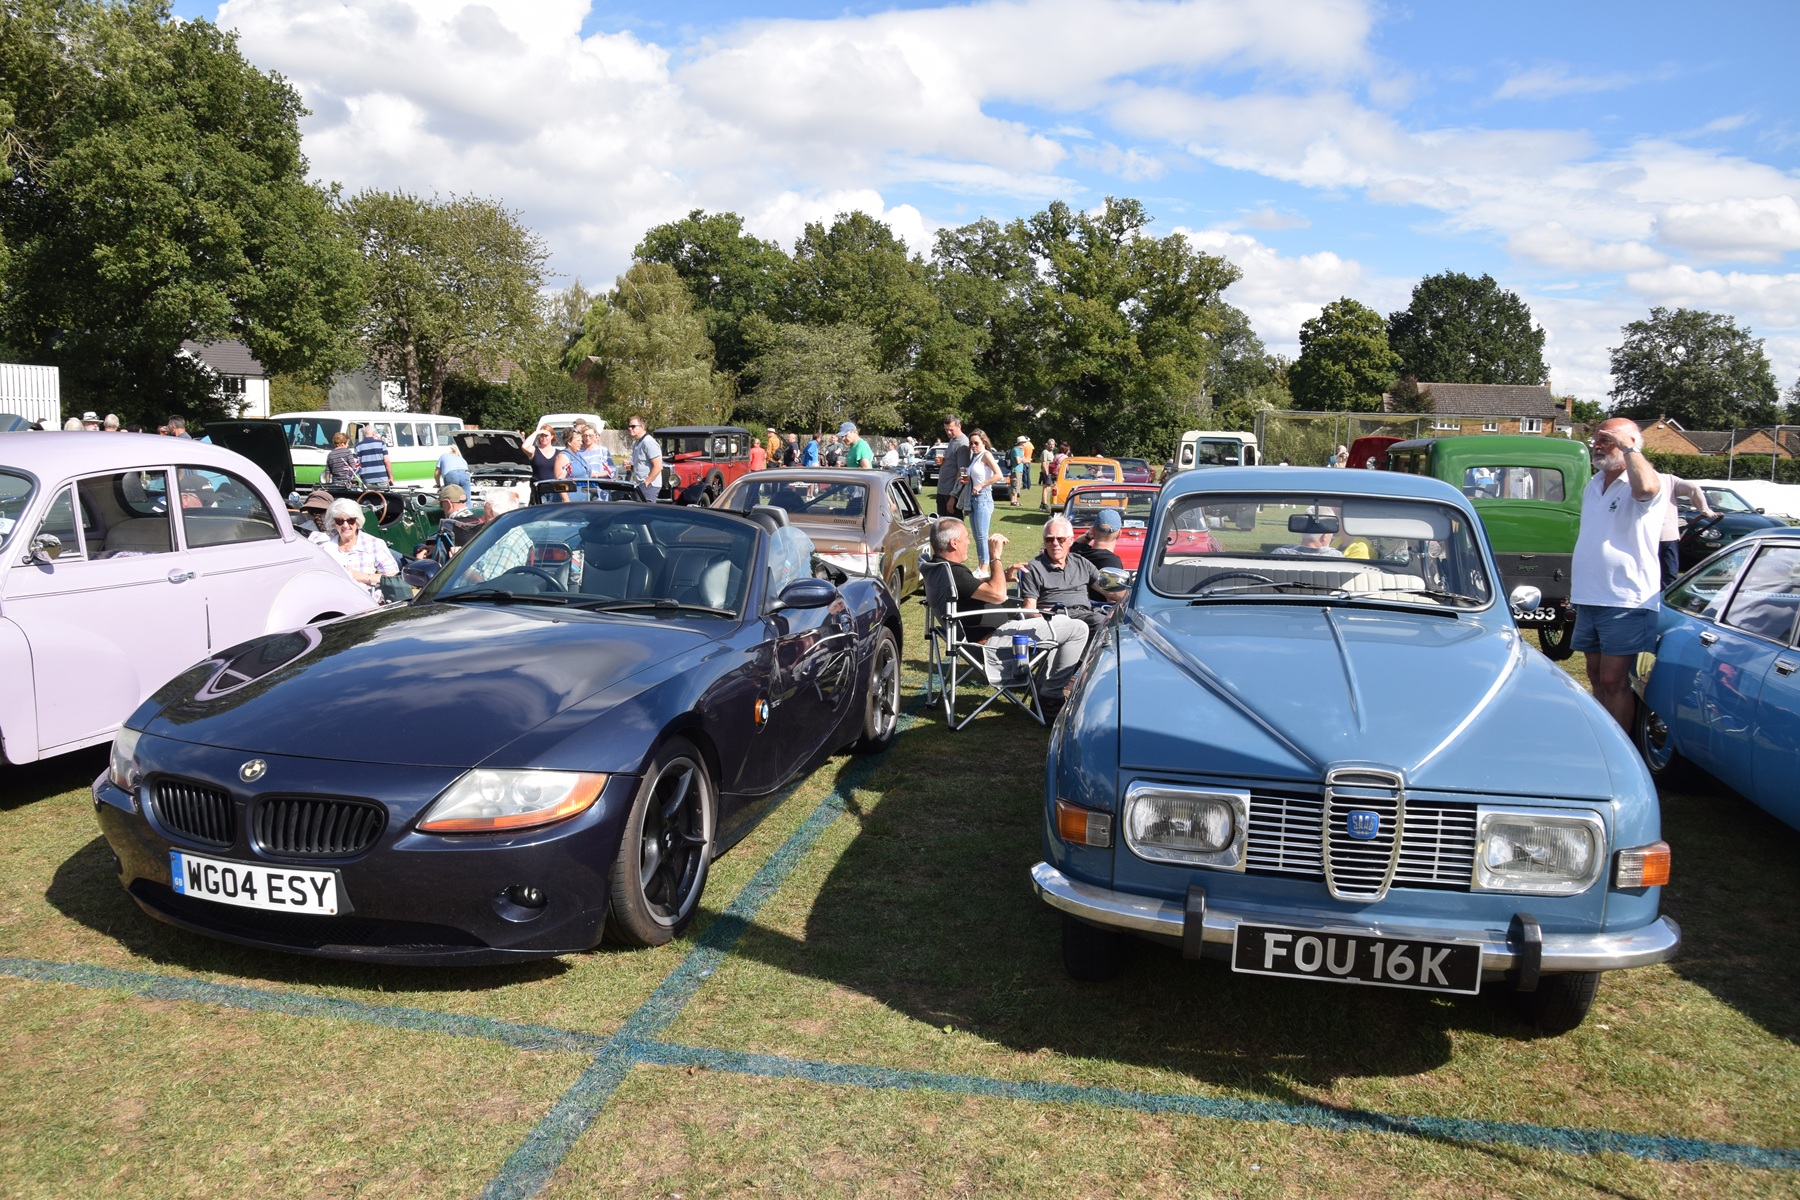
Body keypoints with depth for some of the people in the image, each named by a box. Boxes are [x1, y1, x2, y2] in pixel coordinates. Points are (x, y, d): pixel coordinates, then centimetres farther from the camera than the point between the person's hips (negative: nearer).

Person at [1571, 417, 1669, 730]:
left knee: (1614, 681, -7)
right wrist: (1574, 587, 23)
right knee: (1596, 677, 13)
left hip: (1626, 600, -8)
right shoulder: (1592, 486, 16)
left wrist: (1628, 447, -22)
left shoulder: (1645, 481, -9)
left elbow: (1645, 487, -37)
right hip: (1588, 599, 8)